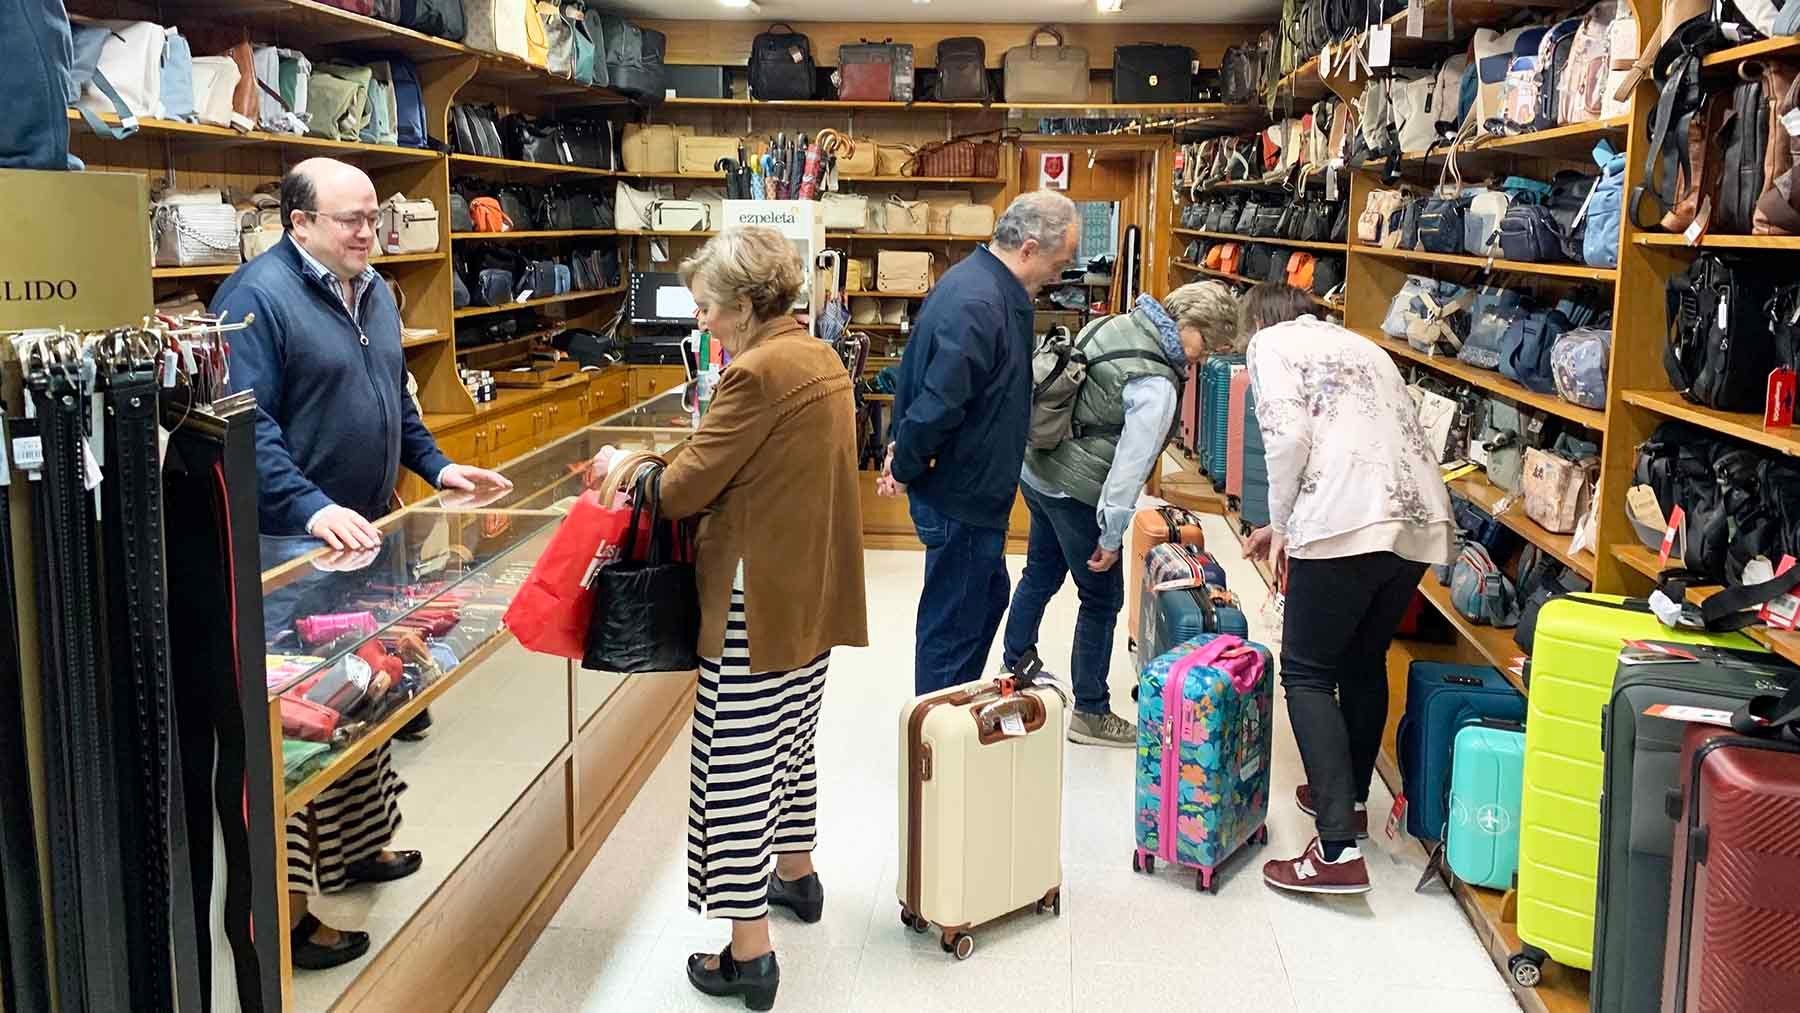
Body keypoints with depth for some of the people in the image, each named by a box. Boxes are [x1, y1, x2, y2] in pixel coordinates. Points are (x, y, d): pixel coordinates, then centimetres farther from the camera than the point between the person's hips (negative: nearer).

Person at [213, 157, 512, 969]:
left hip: (367, 536, 8)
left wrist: (436, 465, 13)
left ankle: (356, 844, 35)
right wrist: (311, 507, -34)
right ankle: (282, 904, 6)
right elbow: (246, 425, -23)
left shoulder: (373, 292, 13)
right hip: (292, 547, -8)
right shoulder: (257, 297, -15)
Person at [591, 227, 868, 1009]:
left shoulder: (758, 373, -20)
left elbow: (683, 491, -15)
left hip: (760, 601, -10)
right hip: (814, 589, 10)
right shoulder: (821, 358, 9)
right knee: (789, 738, 25)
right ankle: (796, 874, 43)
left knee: (737, 767, -1)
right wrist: (689, 459, 11)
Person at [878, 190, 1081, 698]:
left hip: (970, 490, 11)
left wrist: (905, 454, 11)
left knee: (989, 596, 24)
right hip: (962, 496, -11)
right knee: (953, 624, 2)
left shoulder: (983, 283, 7)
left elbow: (917, 370, 15)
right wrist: (905, 469, -13)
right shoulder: (978, 305, -27)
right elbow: (938, 406, -30)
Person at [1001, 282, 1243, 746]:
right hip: (1076, 493, -9)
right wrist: (1111, 536, -15)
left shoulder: (1118, 324, 1)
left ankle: (1013, 670, 43)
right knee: (1103, 600, 6)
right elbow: (1130, 463, -23)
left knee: (1041, 574, 26)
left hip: (1036, 468, 9)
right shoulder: (1155, 385, -23)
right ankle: (1090, 714, 18)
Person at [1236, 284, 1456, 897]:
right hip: (1421, 521, 7)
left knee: (1307, 673, 2)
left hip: (1348, 523, -7)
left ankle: (1339, 851, -4)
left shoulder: (1272, 342, 9)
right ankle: (1350, 799, 38)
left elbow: (1289, 439, -7)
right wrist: (1291, 525, 34)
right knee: (1365, 663, 24)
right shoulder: (1359, 343, 30)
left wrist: (1280, 527, 5)